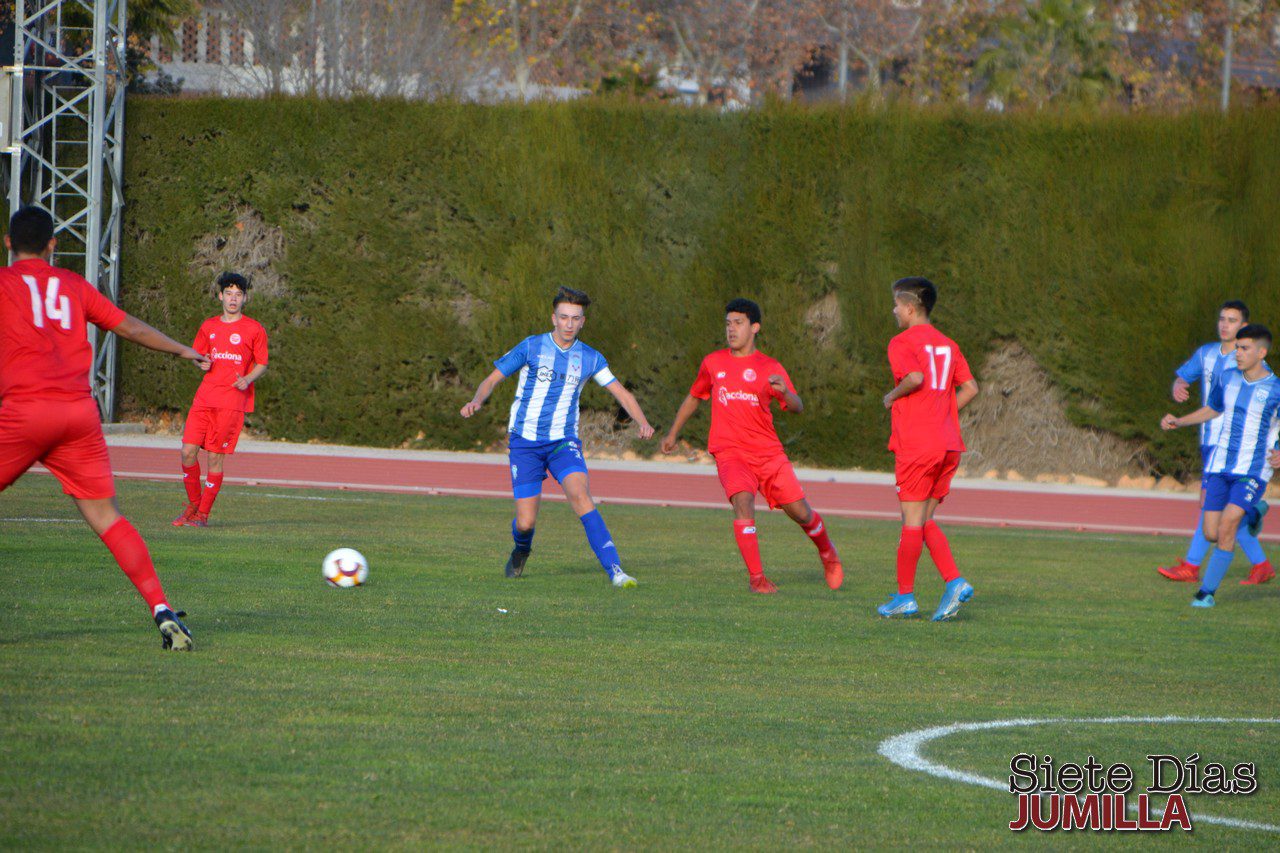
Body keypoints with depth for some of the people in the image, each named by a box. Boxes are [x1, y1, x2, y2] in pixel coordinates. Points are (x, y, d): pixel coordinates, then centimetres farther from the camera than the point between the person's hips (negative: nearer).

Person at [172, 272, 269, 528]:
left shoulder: (254, 329, 2)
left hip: (233, 399, -4)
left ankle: (203, 515, 3)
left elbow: (262, 364, 6)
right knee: (188, 451, -5)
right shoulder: (209, 326, 14)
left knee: (215, 457, -5)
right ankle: (193, 504, 14)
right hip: (205, 397, 4)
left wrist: (247, 379, -14)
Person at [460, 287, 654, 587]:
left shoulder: (590, 359, 4)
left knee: (580, 495, -27)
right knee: (525, 523, -6)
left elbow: (621, 393, 5)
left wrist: (642, 422, -13)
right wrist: (476, 401, -21)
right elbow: (492, 379, 1)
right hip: (525, 441, -1)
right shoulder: (531, 347, -3)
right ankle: (521, 550, 33)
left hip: (564, 442, 1)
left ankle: (615, 571, -30)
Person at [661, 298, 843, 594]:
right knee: (743, 500, -27)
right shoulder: (712, 364, 9)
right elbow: (694, 398, 26)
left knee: (800, 512, -1)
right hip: (730, 453, 0)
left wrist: (784, 392, -27)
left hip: (768, 452, 0)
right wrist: (673, 433, 30)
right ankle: (756, 577, -24)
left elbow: (797, 408, -6)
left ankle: (827, 552, 32)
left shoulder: (771, 368, 3)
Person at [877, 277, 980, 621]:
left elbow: (915, 377, -24)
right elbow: (970, 388, 11)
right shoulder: (947, 345, 15)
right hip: (948, 444, 7)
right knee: (926, 521, 12)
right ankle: (955, 582, -4)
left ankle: (905, 596, 4)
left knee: (912, 521, -1)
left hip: (916, 445, -7)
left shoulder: (902, 343, -6)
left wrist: (893, 396, -6)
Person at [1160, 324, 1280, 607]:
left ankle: (1207, 591, -10)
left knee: (1227, 526, -20)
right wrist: (1177, 422, 12)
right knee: (1211, 534, 2)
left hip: (1253, 470, -5)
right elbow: (1212, 410, 24)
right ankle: (1254, 512, 34)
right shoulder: (1229, 378, 7)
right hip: (1220, 466, 5)